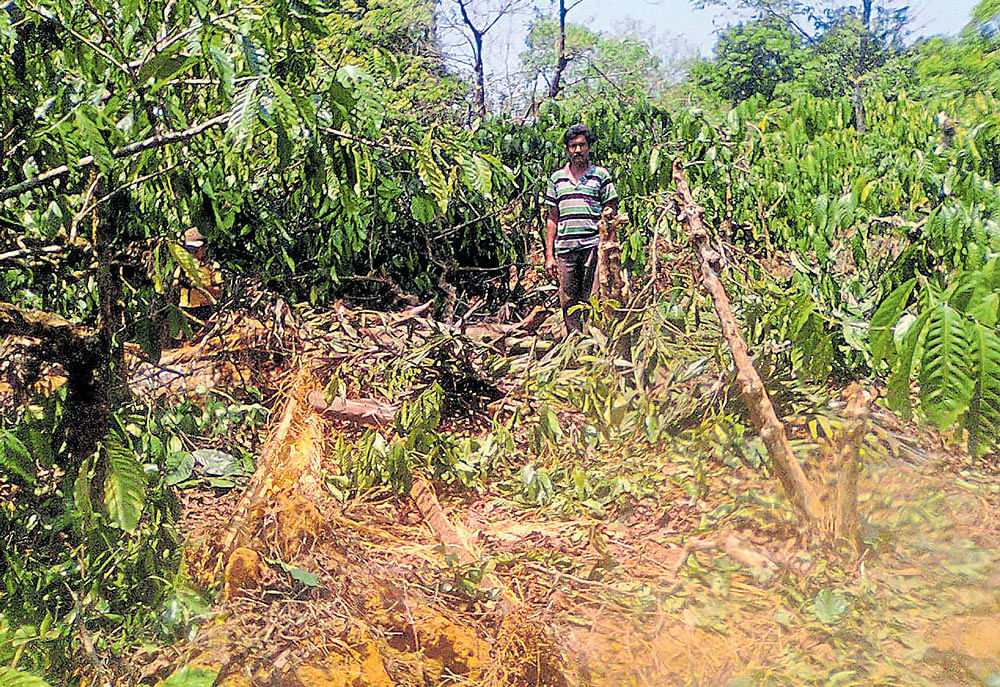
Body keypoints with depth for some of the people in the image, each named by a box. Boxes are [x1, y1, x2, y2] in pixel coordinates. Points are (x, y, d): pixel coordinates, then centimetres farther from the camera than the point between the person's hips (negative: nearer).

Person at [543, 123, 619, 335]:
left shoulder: (601, 175, 8)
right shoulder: (557, 178, 14)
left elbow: (611, 213, 6)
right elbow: (552, 218, 15)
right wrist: (549, 254, 8)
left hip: (594, 246, -2)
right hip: (565, 250, 3)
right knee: (568, 304, 5)